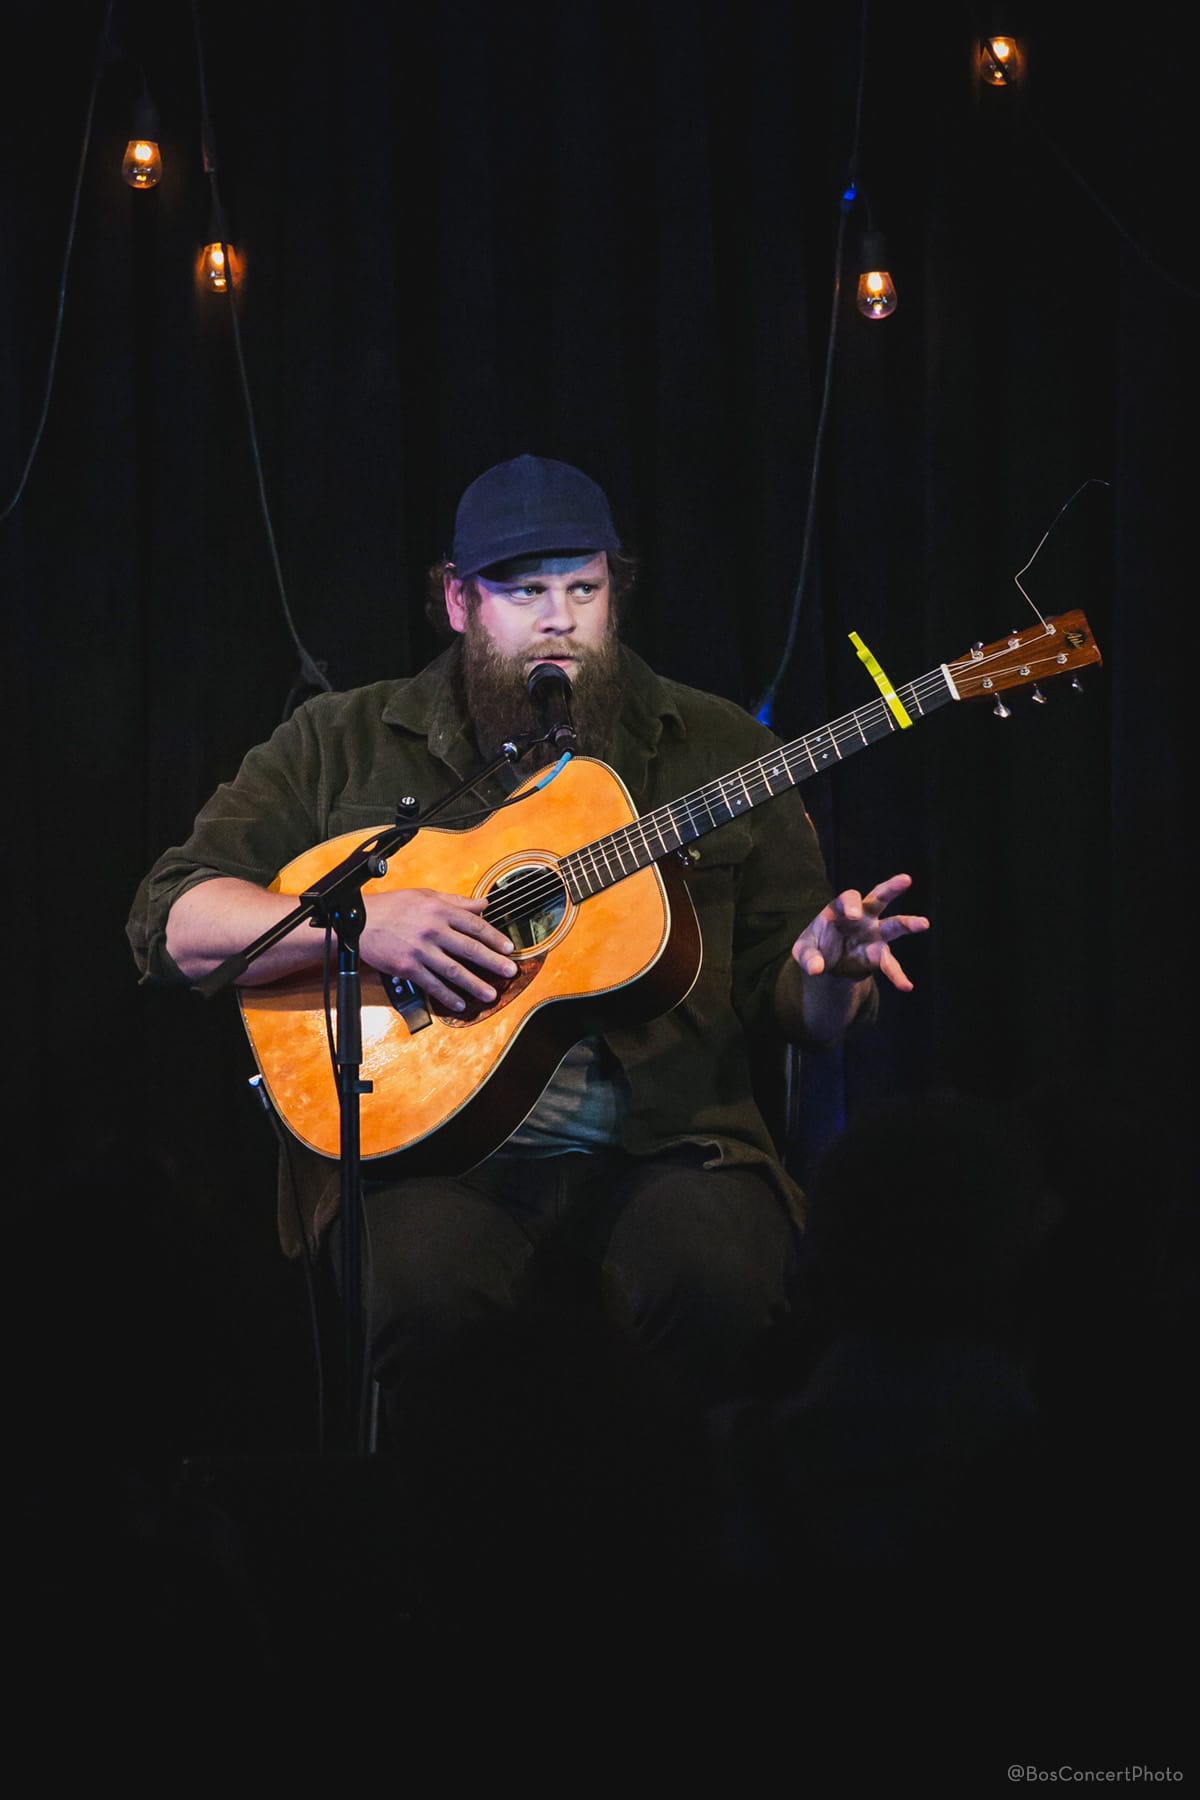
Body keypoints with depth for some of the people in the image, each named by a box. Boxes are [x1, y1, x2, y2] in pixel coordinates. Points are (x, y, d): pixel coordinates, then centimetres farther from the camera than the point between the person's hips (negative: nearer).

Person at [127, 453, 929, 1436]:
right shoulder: (342, 746, 12)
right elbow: (173, 921, 5)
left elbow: (791, 1010, 17)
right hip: (432, 1155, -1)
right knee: (423, 1289, -35)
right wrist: (360, 922, -11)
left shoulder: (718, 752, 16)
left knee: (719, 1280, -33)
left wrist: (830, 966, -8)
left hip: (662, 1150, 1)